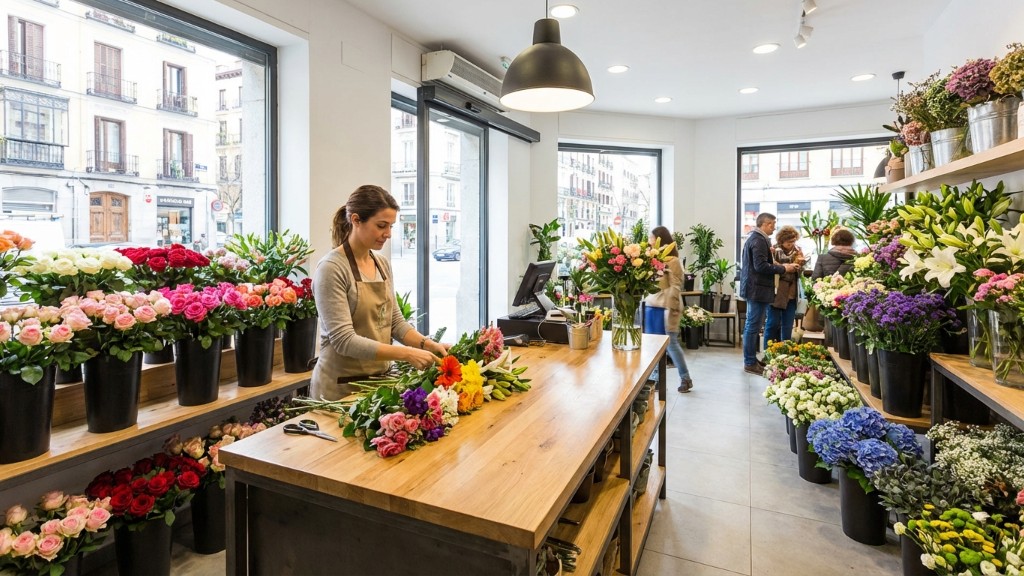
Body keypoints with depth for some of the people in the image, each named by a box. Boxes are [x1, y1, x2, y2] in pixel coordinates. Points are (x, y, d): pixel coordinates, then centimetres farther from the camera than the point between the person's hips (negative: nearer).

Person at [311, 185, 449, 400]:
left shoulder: (383, 264, 4)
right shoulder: (332, 268, -17)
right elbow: (344, 340, -23)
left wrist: (427, 344, -8)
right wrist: (407, 353, -27)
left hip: (380, 379, 7)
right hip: (342, 386, -6)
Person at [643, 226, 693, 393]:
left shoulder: (672, 260, -10)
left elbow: (675, 287, -13)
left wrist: (669, 309, -17)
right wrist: (646, 302, 10)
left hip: (666, 307, -7)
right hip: (652, 305, 7)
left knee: (671, 343, -1)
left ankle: (685, 379, 14)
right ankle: (655, 377, 19)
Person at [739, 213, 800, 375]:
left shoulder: (753, 238, 17)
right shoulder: (759, 240, -15)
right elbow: (761, 266, -22)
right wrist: (783, 268, -14)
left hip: (752, 288, 11)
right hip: (758, 289, -11)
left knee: (751, 326, 15)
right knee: (753, 327, -5)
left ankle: (751, 360, 24)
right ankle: (750, 363, 2)